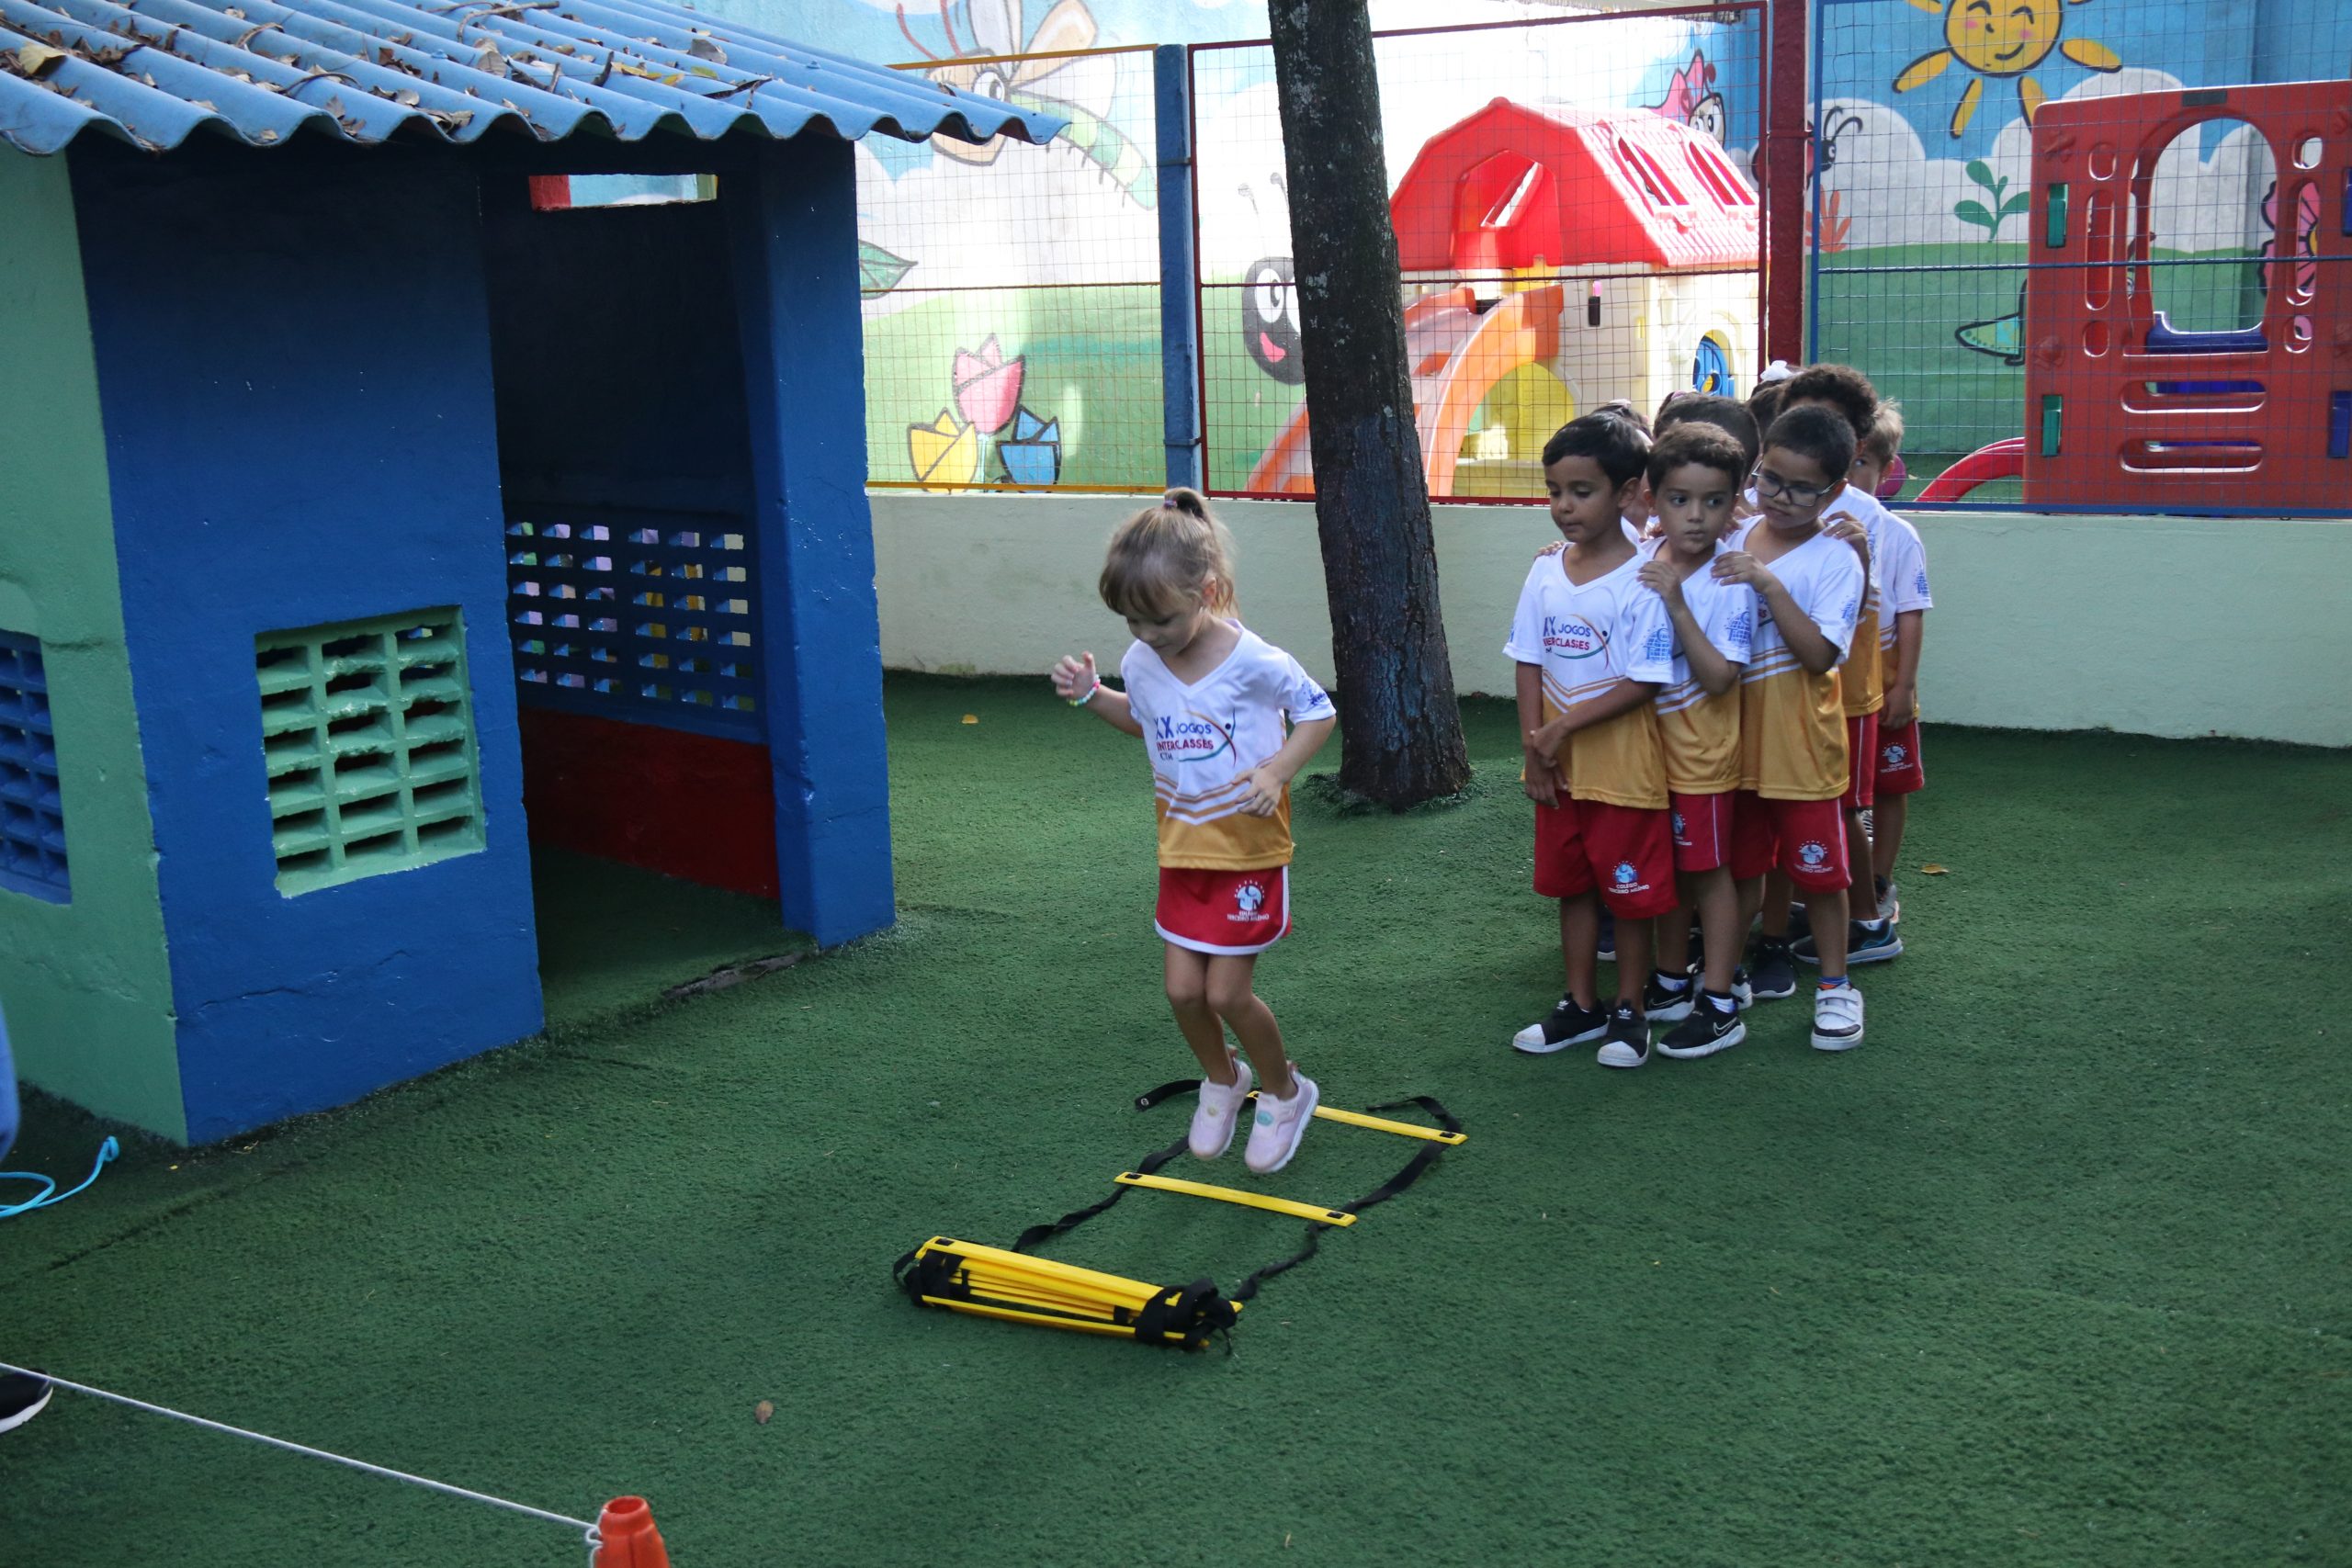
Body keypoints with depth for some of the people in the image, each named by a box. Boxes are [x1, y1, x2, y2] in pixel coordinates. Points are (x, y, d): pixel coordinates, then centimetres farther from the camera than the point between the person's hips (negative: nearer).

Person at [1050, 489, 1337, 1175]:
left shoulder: (1254, 662, -21)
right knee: (1183, 989, 4)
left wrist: (1277, 770, -23)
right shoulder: (1141, 662, -4)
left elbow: (1319, 714, -8)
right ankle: (1222, 1079, 35)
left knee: (1226, 993, -3)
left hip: (1249, 848, -5)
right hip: (1183, 848, 5)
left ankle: (1285, 1092, 25)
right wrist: (1091, 695, -1)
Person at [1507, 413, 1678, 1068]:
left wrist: (1565, 725, -19)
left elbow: (1644, 682, -18)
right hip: (1558, 767, 6)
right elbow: (1529, 663, 5)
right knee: (1571, 885, 16)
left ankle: (1630, 1013, 21)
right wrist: (1534, 747, -2)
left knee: (1629, 890, 5)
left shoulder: (1641, 581, -17)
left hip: (1622, 763, -6)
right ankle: (1581, 1007, 30)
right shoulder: (1546, 571, 2)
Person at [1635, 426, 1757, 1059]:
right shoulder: (1642, 563, -2)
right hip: (1648, 744, 6)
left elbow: (1720, 679, -26)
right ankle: (1671, 984, 33)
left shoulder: (1729, 583, -19)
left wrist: (1677, 605, -31)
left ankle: (1719, 1005, 13)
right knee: (1665, 868, 18)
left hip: (1700, 751, -6)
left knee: (1708, 870, 3)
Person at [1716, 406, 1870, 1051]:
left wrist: (1771, 586, -28)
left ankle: (1835, 985, 19)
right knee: (1741, 862, 17)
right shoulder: (1733, 539, 3)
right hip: (1735, 734, 4)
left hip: (1799, 741, -4)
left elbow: (1820, 654, -21)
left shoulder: (1835, 559, -11)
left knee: (1816, 867, 5)